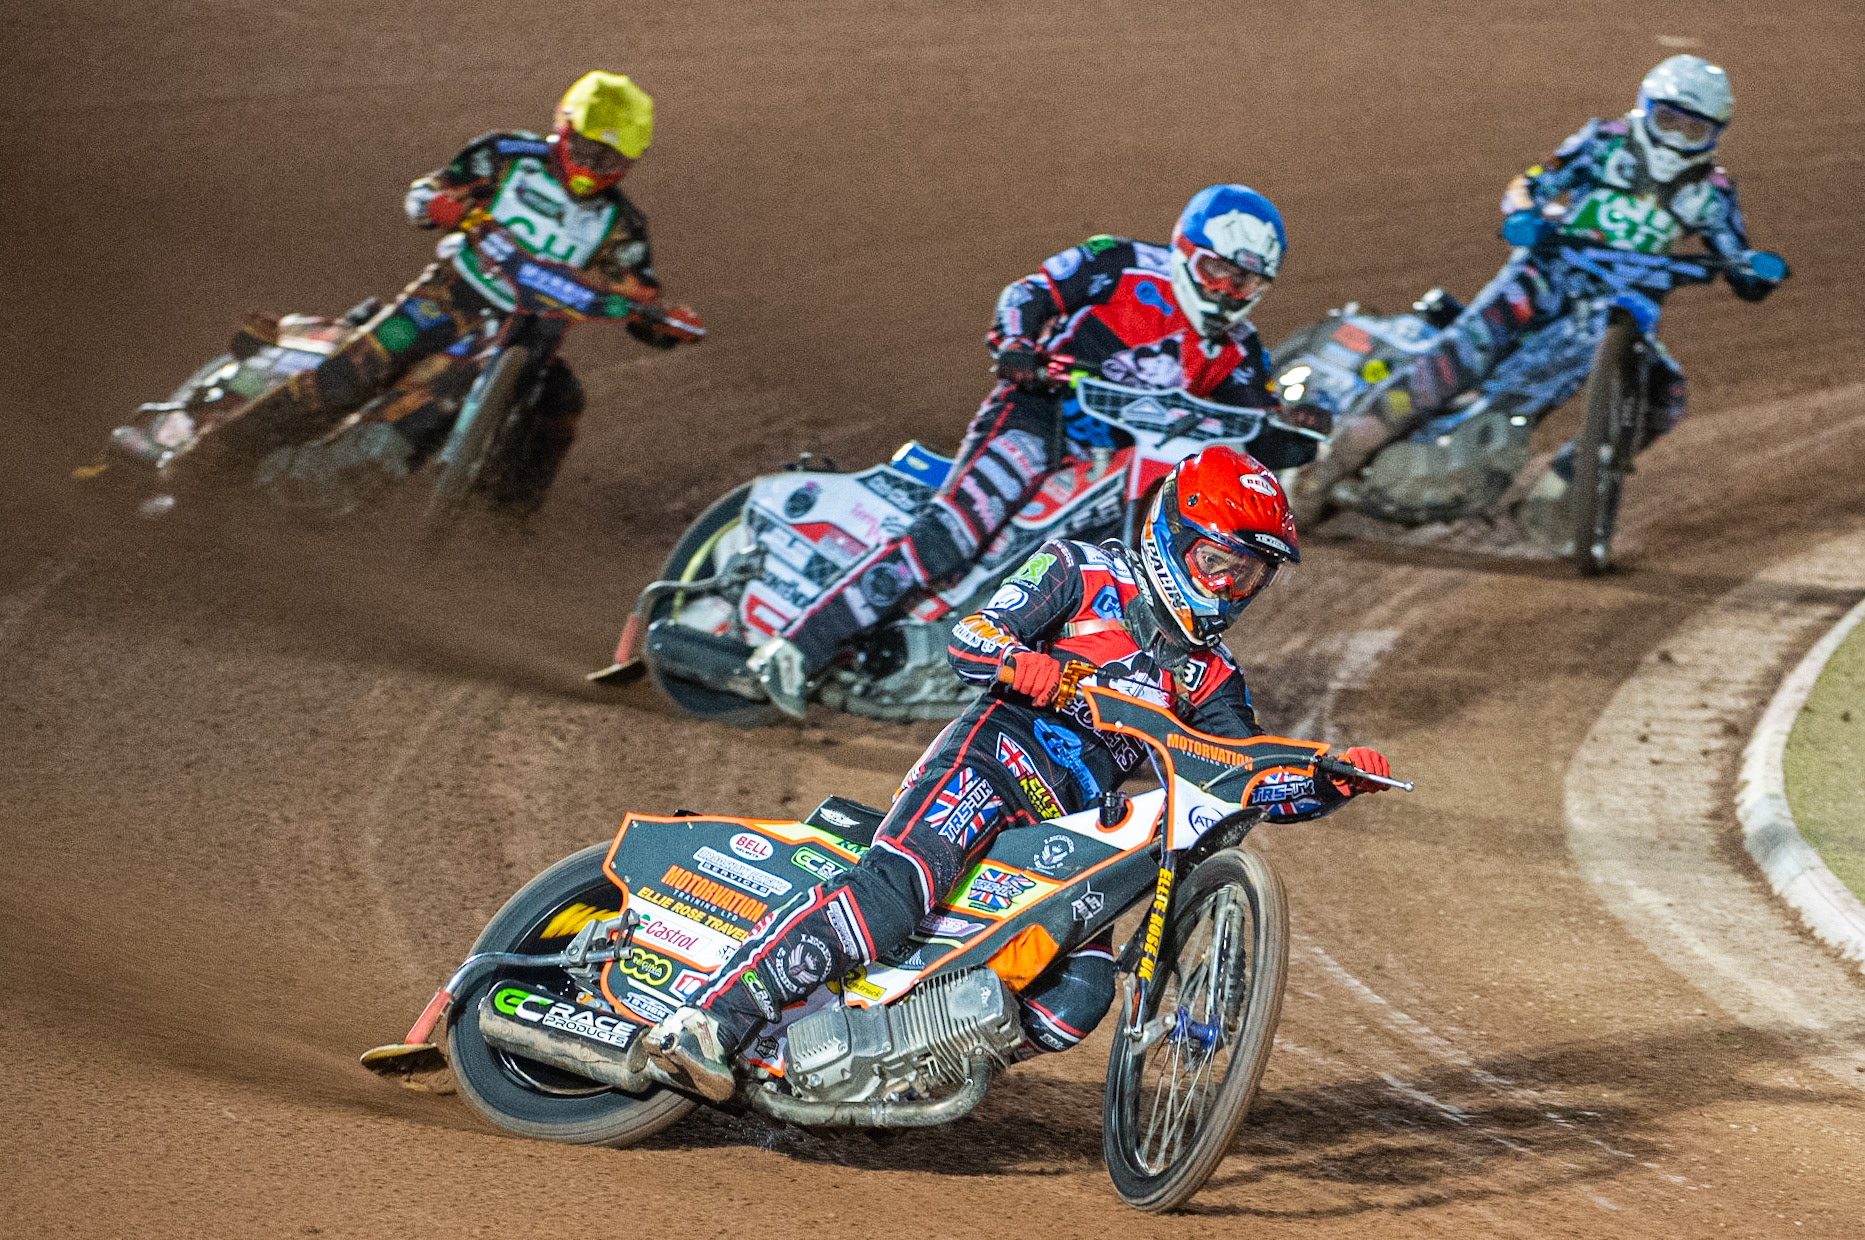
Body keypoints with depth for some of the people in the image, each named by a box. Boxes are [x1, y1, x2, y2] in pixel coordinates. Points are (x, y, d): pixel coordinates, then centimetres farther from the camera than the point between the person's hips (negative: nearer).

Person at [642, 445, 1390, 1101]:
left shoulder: (1209, 678, 23)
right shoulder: (1084, 573, 7)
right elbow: (967, 639, -2)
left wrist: (1337, 781, 0)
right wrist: (1016, 661, -26)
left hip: (1073, 829, 6)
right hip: (996, 756, -6)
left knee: (1079, 997, -17)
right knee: (895, 889, -32)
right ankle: (710, 1020, -39)